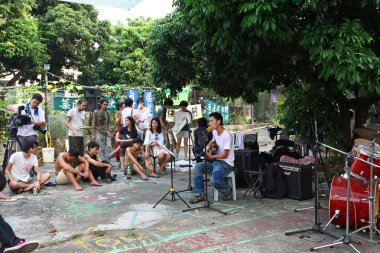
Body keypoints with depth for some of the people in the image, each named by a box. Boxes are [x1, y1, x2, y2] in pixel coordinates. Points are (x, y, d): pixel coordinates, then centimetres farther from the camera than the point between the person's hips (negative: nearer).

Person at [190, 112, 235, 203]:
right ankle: (199, 195, -2)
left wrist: (211, 156, -16)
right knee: (198, 167, -7)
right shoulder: (214, 132, 5)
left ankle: (228, 192, 4)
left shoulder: (226, 135, -22)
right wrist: (208, 146, 9)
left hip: (226, 163, -9)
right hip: (216, 161, 9)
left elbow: (225, 155, -20)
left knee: (215, 180, -30)